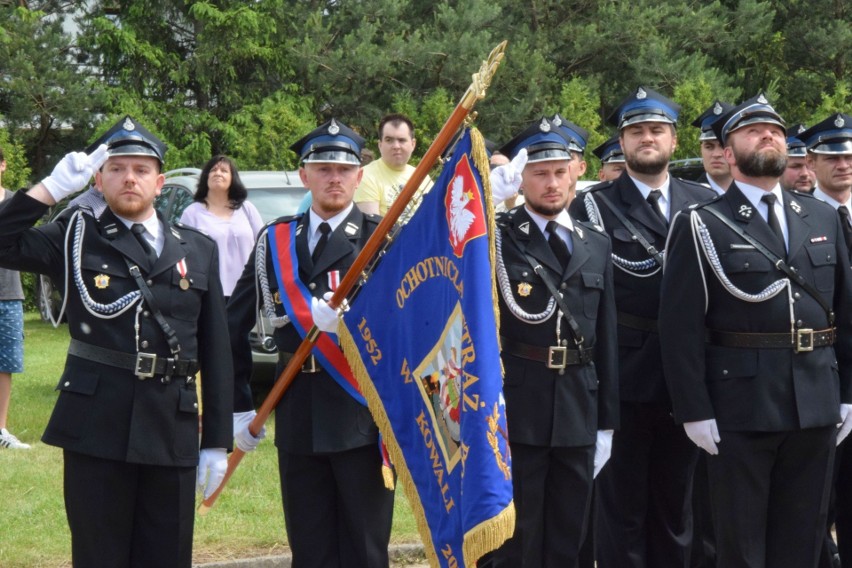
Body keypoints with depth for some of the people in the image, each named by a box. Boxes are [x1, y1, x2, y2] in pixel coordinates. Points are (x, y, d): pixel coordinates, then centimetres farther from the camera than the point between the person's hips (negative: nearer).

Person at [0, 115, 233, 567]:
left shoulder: (197, 250, 10)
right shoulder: (75, 239, 6)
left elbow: (215, 350, 9)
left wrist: (217, 441, 5)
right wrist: (52, 187, -12)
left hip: (173, 429, 2)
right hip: (95, 425, -2)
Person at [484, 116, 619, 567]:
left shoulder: (595, 245, 11)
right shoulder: (496, 238, -1)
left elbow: (606, 338, 11)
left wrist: (606, 424, 9)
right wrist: (492, 191, -30)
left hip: (578, 411, 4)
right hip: (515, 409, -4)